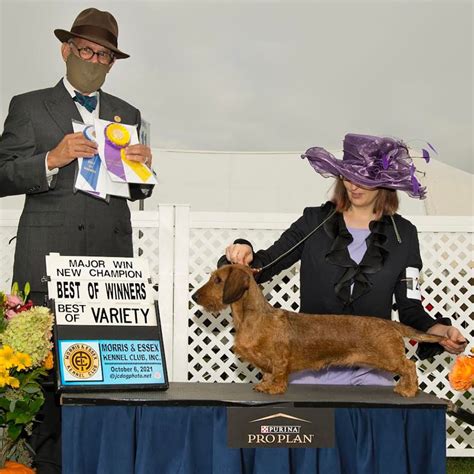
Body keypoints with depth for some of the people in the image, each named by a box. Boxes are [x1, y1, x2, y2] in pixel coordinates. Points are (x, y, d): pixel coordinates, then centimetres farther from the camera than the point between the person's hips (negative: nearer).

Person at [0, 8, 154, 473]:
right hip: (49, 261, -3)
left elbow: (138, 191, 23)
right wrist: (52, 159, -14)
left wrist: (143, 165, 1)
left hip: (112, 261, 3)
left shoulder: (127, 115, 20)